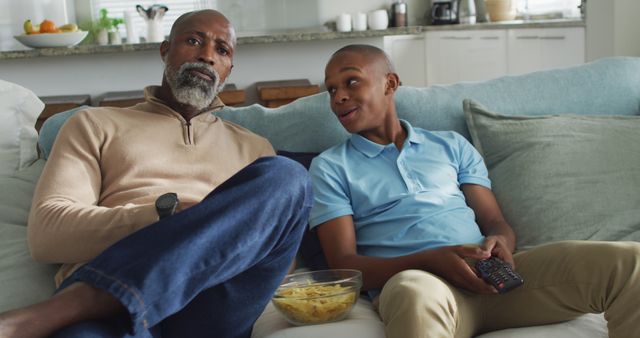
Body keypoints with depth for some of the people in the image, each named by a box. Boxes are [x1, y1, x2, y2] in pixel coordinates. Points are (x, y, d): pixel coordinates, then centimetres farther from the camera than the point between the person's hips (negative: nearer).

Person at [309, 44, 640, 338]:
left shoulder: (451, 145, 23)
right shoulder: (330, 167, 13)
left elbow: (496, 222, 19)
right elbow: (343, 264, 2)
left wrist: (499, 243, -8)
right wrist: (430, 260, -15)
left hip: (488, 277, 5)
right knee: (416, 293, -45)